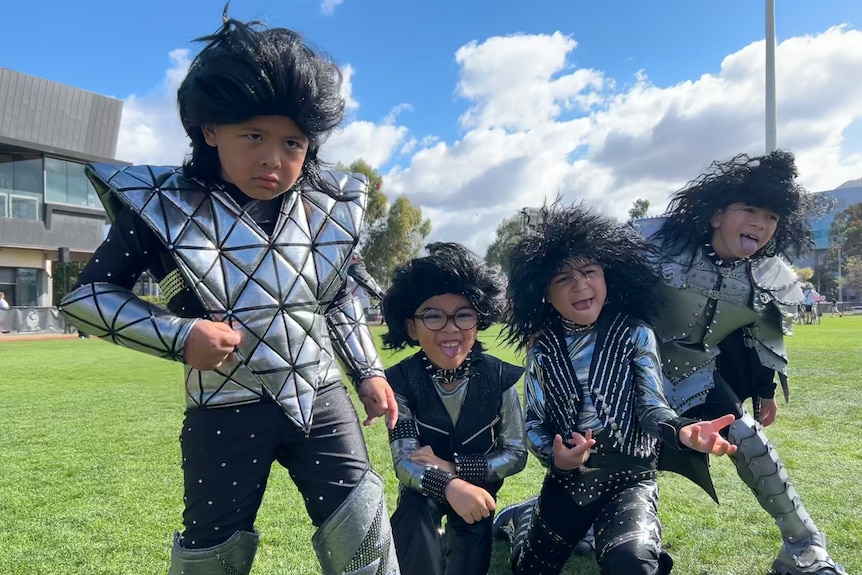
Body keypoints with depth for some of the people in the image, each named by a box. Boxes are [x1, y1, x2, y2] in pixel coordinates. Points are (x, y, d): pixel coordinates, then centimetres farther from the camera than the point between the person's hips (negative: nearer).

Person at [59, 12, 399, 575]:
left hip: (322, 402, 3)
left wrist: (368, 370, 11)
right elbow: (86, 295, -3)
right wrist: (179, 335, -17)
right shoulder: (163, 207, -10)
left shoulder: (329, 207, 1)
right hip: (227, 416, -2)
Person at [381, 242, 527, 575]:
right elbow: (404, 462, -26)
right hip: (425, 488, -2)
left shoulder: (499, 377, -19)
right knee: (415, 511, -32)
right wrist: (449, 486, -47)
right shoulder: (401, 381, -21)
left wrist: (451, 466, -28)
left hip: (478, 487, 2)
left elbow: (516, 454, -15)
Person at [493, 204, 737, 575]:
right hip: (565, 480, 3)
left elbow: (651, 406, -15)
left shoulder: (635, 335, -10)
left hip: (629, 478, -2)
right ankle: (522, 519, 51)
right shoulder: (541, 348, -5)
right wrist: (553, 456, -23)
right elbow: (534, 422, -2)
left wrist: (682, 431, -37)